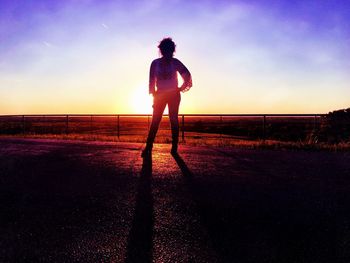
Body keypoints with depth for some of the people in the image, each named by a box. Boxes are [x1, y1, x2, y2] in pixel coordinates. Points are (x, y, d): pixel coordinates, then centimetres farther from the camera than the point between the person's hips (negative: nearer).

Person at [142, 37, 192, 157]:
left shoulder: (175, 62, -2)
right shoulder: (155, 63, 0)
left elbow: (187, 75, 2)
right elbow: (152, 80, 2)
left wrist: (180, 88, -2)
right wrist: (154, 94, -1)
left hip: (174, 95, -1)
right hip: (160, 95, 1)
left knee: (174, 120, -3)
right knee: (155, 120, -5)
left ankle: (174, 147, 1)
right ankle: (148, 147, -4)